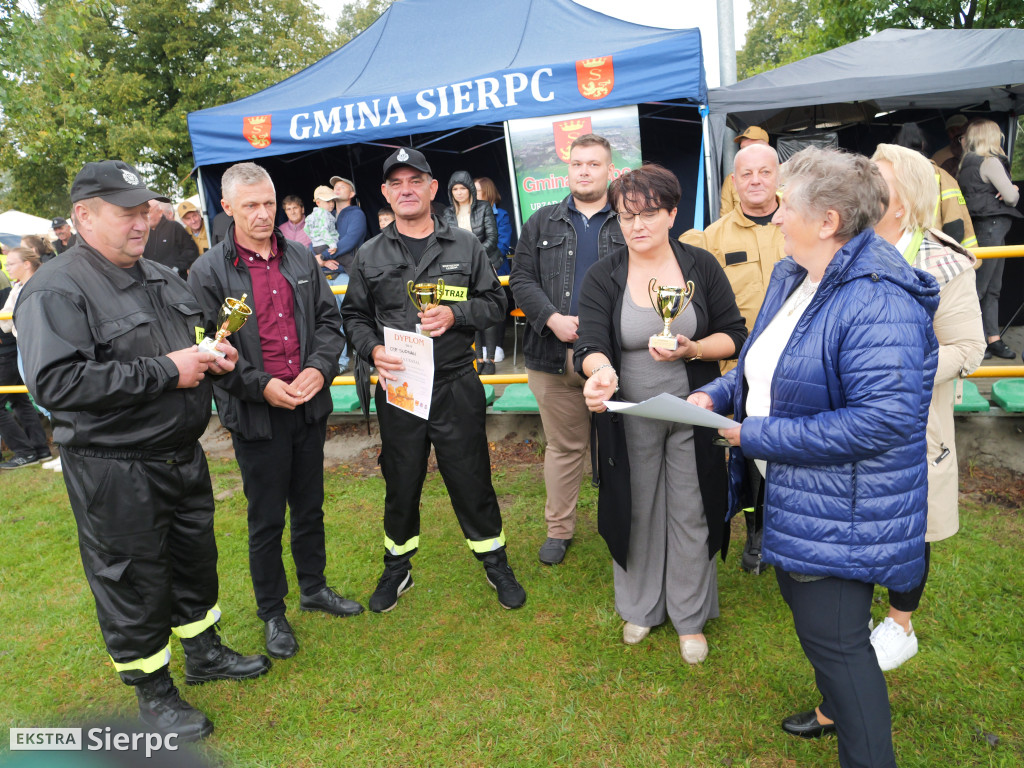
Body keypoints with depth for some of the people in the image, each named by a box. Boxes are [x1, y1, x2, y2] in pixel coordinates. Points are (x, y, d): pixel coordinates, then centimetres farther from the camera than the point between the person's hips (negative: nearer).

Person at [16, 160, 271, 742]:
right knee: (134, 580, 8)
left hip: (183, 456, 8)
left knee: (196, 558, 21)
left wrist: (214, 358, 0)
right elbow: (55, 382, -27)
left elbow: (192, 346, 25)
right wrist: (164, 371, -26)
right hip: (115, 471, -8)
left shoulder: (163, 279, 11)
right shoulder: (56, 291, -16)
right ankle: (153, 691, 29)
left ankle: (204, 651, 43)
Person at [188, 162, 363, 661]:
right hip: (255, 414, -4)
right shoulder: (208, 271, -6)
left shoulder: (301, 259, 7)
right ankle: (272, 613, 28)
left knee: (310, 507, 19)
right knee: (266, 520, 9)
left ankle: (314, 587, 39)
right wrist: (262, 386, -18)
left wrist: (320, 367, -10)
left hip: (310, 406, 4)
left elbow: (328, 320, 8)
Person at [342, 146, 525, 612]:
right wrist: (373, 350, -10)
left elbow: (495, 302, 6)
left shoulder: (464, 246, 5)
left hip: (456, 385, -1)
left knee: (471, 478, 7)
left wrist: (455, 314, -12)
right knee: (401, 482, 13)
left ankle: (495, 564, 28)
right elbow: (354, 316, 10)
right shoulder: (370, 255, 7)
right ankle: (397, 569, 34)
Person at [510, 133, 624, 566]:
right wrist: (551, 317, -10)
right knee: (563, 445, 11)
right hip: (555, 354, 2)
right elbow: (521, 279, 6)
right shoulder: (542, 224, 13)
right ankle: (558, 529, 26)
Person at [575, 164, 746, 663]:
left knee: (690, 514, 11)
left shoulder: (701, 266, -3)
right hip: (629, 420, 0)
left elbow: (735, 335, -1)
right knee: (637, 513, 14)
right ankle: (640, 607, 37)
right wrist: (601, 371, -40)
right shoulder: (602, 278, -5)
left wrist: (692, 349, -21)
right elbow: (591, 344, -17)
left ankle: (690, 617, 32)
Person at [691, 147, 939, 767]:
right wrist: (717, 394, -1)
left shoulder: (877, 302, -27)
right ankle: (841, 709, 50)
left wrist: (757, 435, -27)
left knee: (832, 636, 2)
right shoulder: (793, 276, 4)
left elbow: (882, 418, -33)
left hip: (842, 507, -10)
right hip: (793, 491, 10)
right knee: (807, 605, 25)